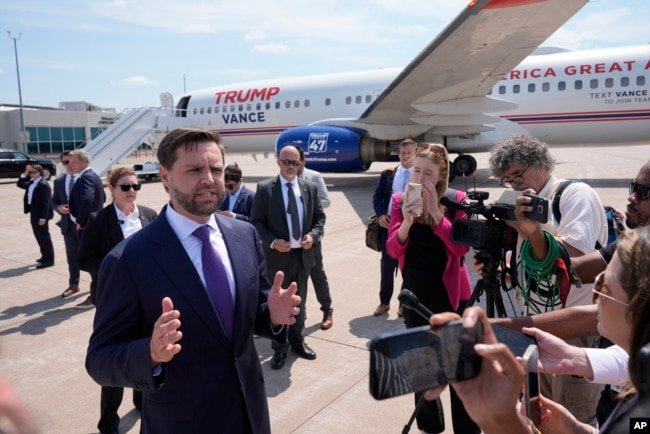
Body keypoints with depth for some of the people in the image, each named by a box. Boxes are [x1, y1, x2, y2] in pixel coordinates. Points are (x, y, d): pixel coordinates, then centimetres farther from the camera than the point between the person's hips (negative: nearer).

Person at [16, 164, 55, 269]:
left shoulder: (43, 184, -18)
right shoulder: (31, 183, 11)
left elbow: (46, 202, -22)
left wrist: (43, 217, -24)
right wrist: (25, 174, 2)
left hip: (40, 215, -9)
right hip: (34, 214, 9)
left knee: (44, 236, -3)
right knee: (39, 236, 17)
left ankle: (49, 259, 4)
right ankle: (45, 256, 29)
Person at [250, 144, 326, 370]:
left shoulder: (310, 188, 5)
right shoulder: (264, 188, -7)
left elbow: (320, 217, 9)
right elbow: (256, 221, -7)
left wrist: (313, 235, -10)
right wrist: (272, 242, -19)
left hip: (303, 254, 4)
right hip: (277, 255, -3)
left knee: (299, 301, 17)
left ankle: (297, 341, 35)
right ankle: (279, 348, 23)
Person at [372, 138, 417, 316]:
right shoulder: (387, 174, 6)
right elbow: (377, 196, 6)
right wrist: (380, 215, -10)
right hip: (388, 225, 2)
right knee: (387, 265, 11)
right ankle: (384, 302, 24)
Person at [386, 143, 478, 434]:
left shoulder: (455, 200, -9)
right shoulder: (400, 200, -3)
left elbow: (462, 248, -19)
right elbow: (393, 251, -10)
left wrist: (436, 212, -26)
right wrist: (407, 221, -28)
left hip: (450, 292, -3)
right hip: (415, 293, 3)